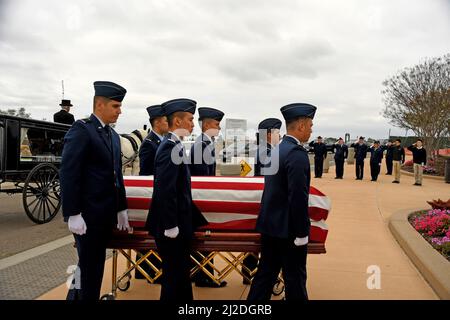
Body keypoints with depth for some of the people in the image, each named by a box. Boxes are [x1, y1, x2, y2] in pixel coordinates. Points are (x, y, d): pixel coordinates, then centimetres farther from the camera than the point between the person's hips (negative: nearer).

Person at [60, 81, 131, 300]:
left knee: (96, 264, 16)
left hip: (106, 214, 8)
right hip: (88, 214, -8)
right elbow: (68, 174, -17)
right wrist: (73, 214, -20)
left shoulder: (113, 135, 14)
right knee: (88, 266, 3)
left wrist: (121, 209, 14)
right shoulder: (81, 130, -12)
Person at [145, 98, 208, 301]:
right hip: (172, 226, -10)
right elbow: (165, 191, -25)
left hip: (177, 224, 10)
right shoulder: (171, 147, -19)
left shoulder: (172, 145, 11)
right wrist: (171, 227, -21)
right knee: (174, 277, 3)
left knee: (180, 275, 19)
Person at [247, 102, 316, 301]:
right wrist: (301, 233, -16)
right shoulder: (297, 153, -19)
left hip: (269, 225, 9)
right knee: (295, 279, 7)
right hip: (288, 229, -9)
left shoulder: (275, 150, 9)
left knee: (265, 274, 16)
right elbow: (298, 197, -23)